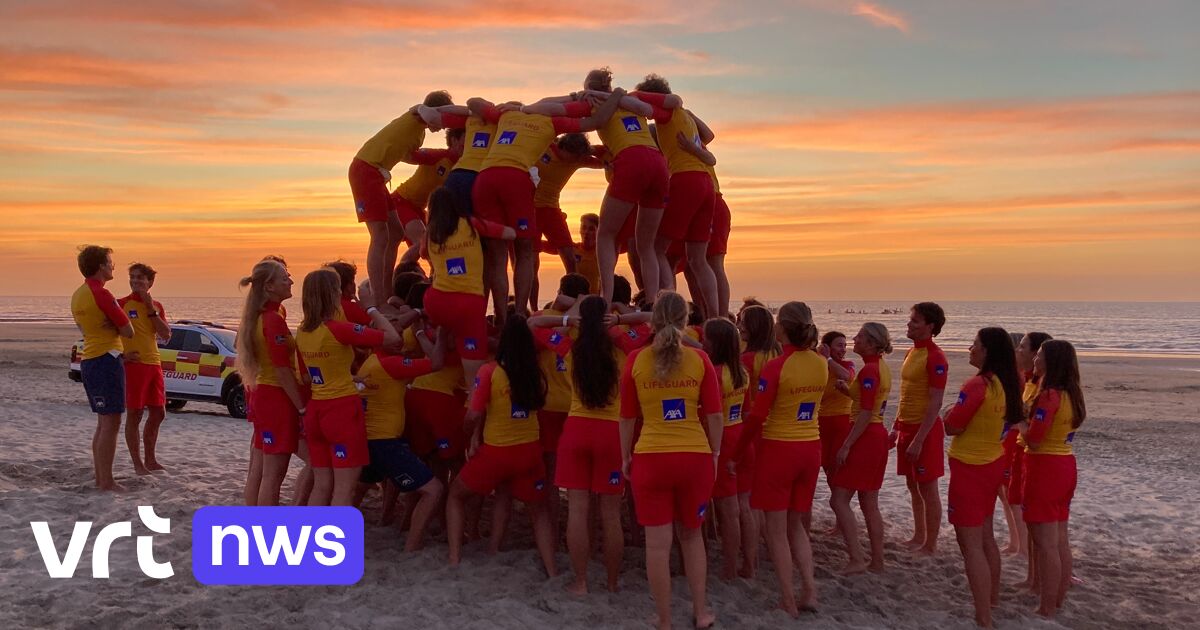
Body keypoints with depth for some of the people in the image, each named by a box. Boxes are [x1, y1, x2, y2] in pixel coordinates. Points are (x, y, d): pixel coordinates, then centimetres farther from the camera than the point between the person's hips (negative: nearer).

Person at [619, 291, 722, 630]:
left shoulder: (636, 360, -4)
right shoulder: (699, 360, -3)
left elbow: (627, 417, 2)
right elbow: (715, 415, -1)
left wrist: (626, 457, 13)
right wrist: (714, 453, 12)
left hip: (650, 458, -1)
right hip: (696, 457, 2)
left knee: (657, 544, 7)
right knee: (691, 534, 22)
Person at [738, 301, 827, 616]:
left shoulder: (775, 366, -18)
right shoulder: (821, 364, 0)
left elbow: (757, 416, -14)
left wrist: (739, 447, 0)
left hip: (778, 448, -6)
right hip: (810, 448, 6)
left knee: (777, 527, 7)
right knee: (796, 523, 20)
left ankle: (788, 599, 11)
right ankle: (809, 588, 10)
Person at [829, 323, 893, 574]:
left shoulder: (869, 370, -17)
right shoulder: (881, 367, 12)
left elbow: (865, 414, -22)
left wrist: (846, 446, -21)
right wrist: (848, 390, 12)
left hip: (863, 437, -10)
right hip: (878, 435, 10)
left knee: (839, 500, -6)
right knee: (870, 504, 13)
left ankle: (856, 559, -8)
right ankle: (877, 561, 18)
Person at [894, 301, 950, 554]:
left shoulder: (935, 358, -17)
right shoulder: (912, 352, 11)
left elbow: (935, 403, -20)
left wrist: (919, 440, -22)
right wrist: (897, 426, 18)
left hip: (925, 429, -9)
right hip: (907, 427, 9)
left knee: (927, 489, -1)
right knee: (913, 487, 16)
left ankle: (930, 547, 8)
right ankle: (918, 537, 28)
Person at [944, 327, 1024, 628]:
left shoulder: (977, 385, -23)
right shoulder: (1009, 384, 3)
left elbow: (952, 427, -17)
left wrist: (953, 411, 2)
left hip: (970, 468, -9)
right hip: (993, 464, 9)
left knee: (970, 544, -3)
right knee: (985, 536, 24)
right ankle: (992, 598, 39)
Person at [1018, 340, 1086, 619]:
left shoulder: (1049, 395, -19)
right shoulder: (1072, 394, 9)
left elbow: (1033, 440, -20)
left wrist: (1019, 420, -4)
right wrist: (1029, 420, 5)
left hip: (1045, 469, -9)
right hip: (1065, 466, 9)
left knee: (1045, 543, -3)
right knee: (1060, 540, 15)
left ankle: (1046, 611, 3)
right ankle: (1058, 602, 24)